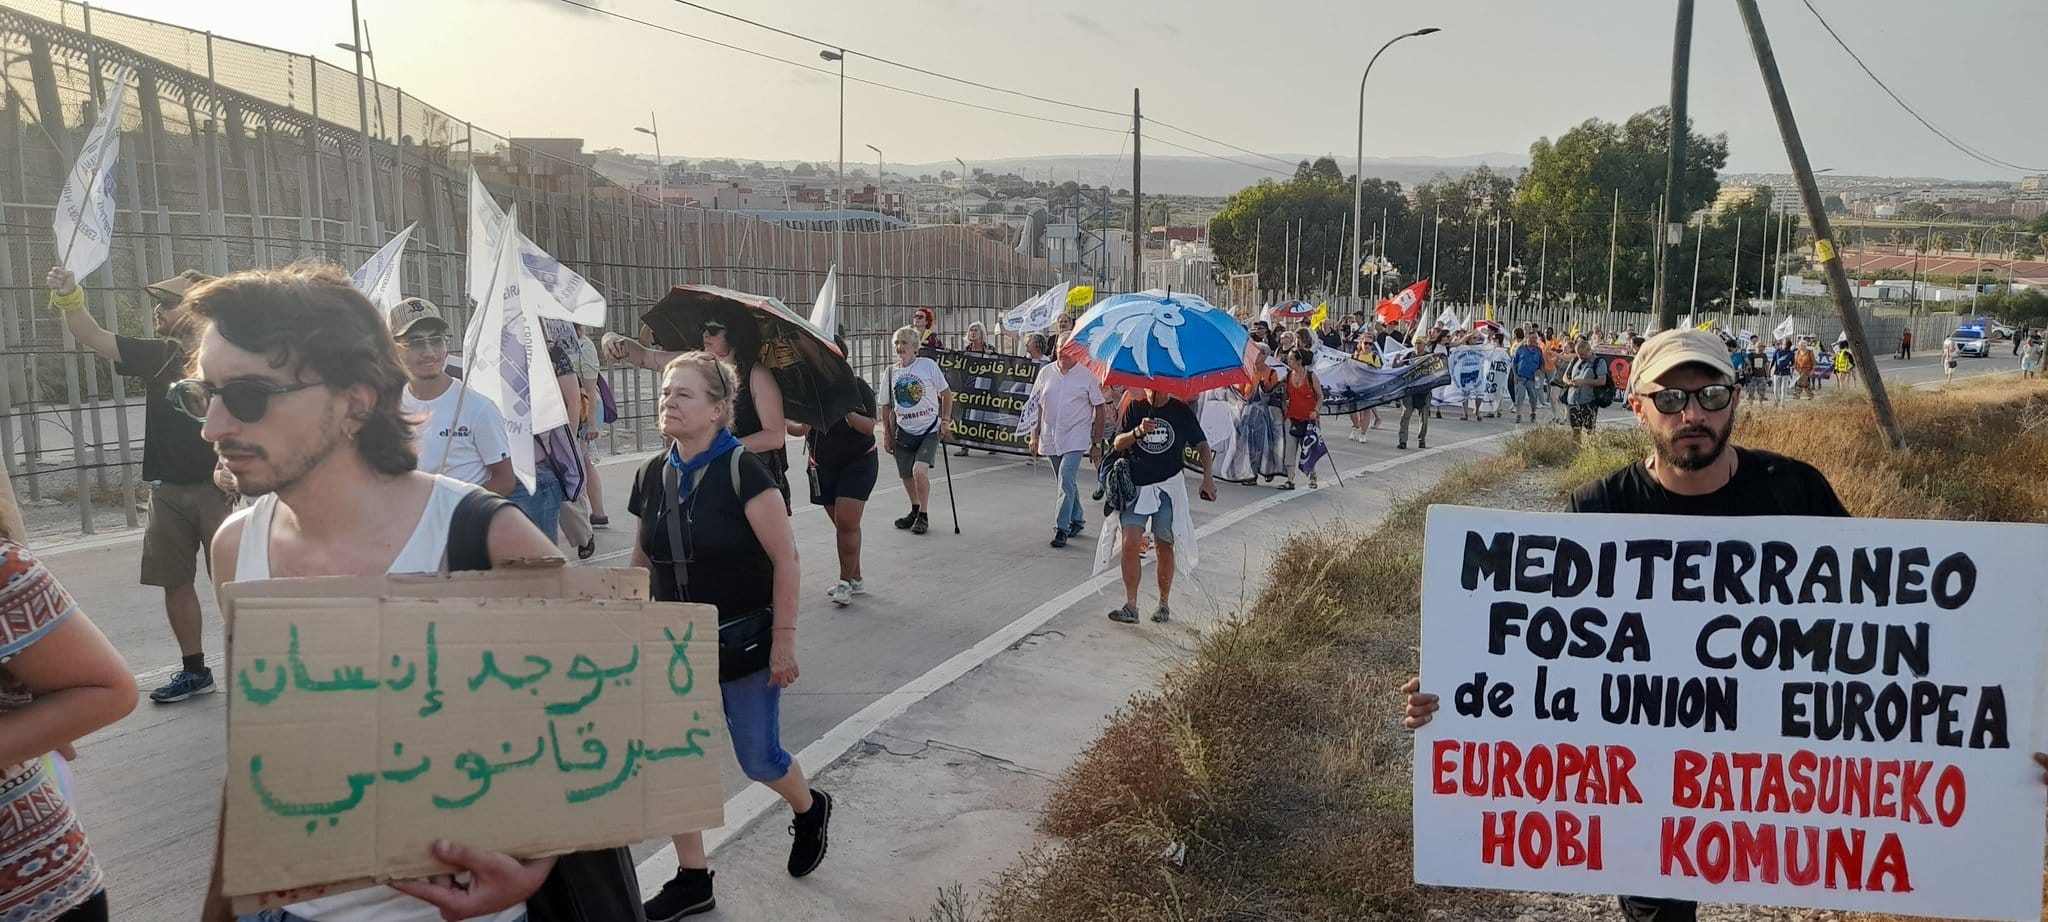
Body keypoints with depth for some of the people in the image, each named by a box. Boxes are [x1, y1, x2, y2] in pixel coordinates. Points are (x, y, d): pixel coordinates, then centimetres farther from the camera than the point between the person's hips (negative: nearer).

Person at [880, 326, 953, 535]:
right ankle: (914, 511, 35)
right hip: (903, 432, 4)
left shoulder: (928, 365, -7)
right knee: (906, 476, 10)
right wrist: (886, 433, 9)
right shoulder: (891, 372, 3)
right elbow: (886, 406, 12)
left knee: (919, 471, -19)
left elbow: (946, 393, 1)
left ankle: (923, 516, 0)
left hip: (929, 430, -4)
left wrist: (945, 421, -3)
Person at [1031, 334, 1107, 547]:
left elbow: (1100, 409, 0)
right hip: (1050, 438, 4)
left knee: (1067, 479, -17)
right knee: (1068, 482, 15)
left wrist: (1096, 444, -2)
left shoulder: (1087, 376, -4)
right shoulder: (1046, 372, 5)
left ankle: (1061, 528, -13)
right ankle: (1077, 520, 31)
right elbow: (1037, 405, 11)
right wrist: (1035, 435, 7)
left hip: (1076, 439, -4)